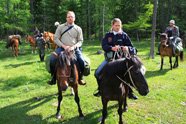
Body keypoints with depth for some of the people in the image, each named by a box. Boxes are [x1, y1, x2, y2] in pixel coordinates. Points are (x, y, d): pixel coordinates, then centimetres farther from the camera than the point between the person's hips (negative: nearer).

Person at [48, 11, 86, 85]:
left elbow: (80, 41, 7)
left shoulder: (78, 28, 8)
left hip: (74, 49, 0)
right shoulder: (60, 27, 7)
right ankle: (54, 78, -1)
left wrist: (74, 46, -13)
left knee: (82, 61, -22)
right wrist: (64, 46, -10)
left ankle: (80, 78, 5)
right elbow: (56, 38, 3)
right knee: (52, 59, -22)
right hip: (62, 48, 0)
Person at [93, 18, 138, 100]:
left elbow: (132, 48, -4)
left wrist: (128, 49, -28)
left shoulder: (124, 35, 1)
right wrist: (112, 48, -31)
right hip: (109, 58, 2)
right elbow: (104, 46, -11)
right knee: (97, 73, -6)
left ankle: (130, 93, 3)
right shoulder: (108, 35, 4)